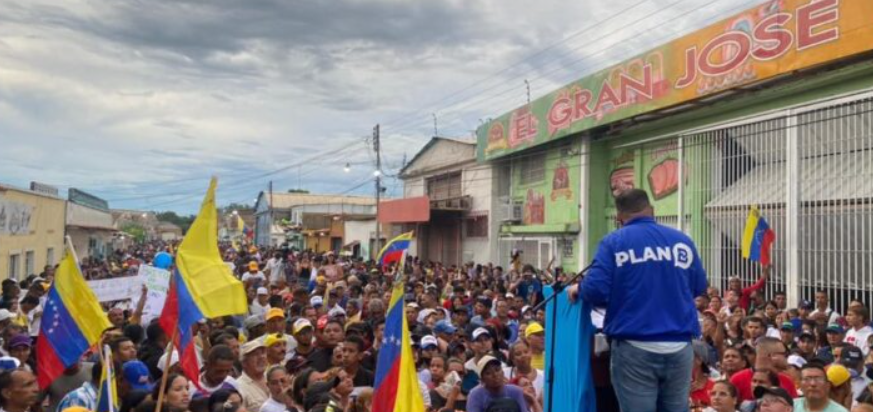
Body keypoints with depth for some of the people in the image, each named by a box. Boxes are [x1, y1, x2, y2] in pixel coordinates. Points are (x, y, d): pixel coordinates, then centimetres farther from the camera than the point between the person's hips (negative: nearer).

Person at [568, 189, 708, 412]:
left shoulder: (614, 241, -1)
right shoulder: (682, 240, 9)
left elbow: (596, 290, -11)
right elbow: (700, 287, 19)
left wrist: (578, 289, 10)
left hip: (635, 348, -3)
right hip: (679, 347, 3)